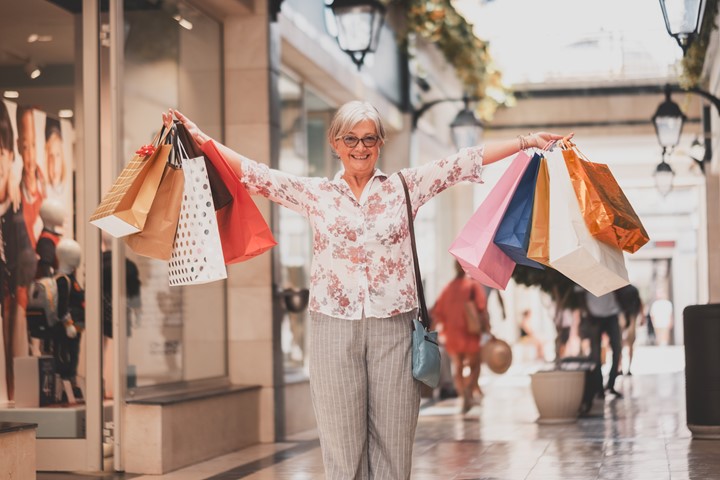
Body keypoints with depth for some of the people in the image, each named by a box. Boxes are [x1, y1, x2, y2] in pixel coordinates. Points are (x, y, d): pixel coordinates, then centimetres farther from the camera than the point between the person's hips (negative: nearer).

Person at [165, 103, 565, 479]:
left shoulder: (405, 186, 8)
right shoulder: (314, 193, 8)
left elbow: (465, 161, 4)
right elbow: (252, 172, 4)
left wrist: (526, 141, -1)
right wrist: (198, 139, -4)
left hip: (393, 327, 0)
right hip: (335, 328, 0)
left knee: (393, 446, 3)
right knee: (343, 447, 4)